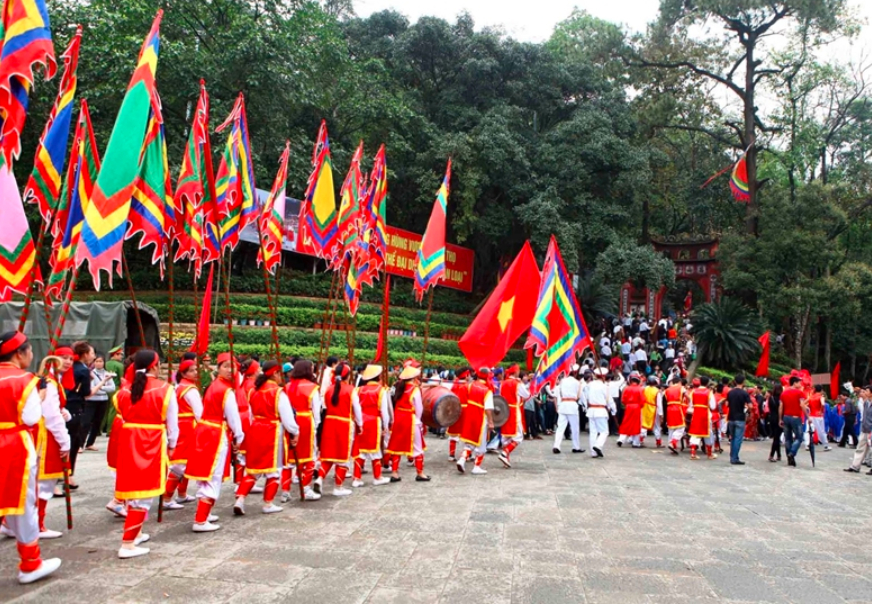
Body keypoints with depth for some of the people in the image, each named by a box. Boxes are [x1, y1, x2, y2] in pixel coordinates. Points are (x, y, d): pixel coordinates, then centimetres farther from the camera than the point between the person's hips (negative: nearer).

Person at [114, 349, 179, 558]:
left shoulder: (125, 390, 3)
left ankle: (135, 533, 35)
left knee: (133, 486, 20)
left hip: (128, 442, 5)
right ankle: (128, 544, 0)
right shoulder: (165, 389, -8)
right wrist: (171, 445, 8)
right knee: (144, 492, 0)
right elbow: (172, 422, -4)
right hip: (153, 444, -5)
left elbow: (124, 416, 6)